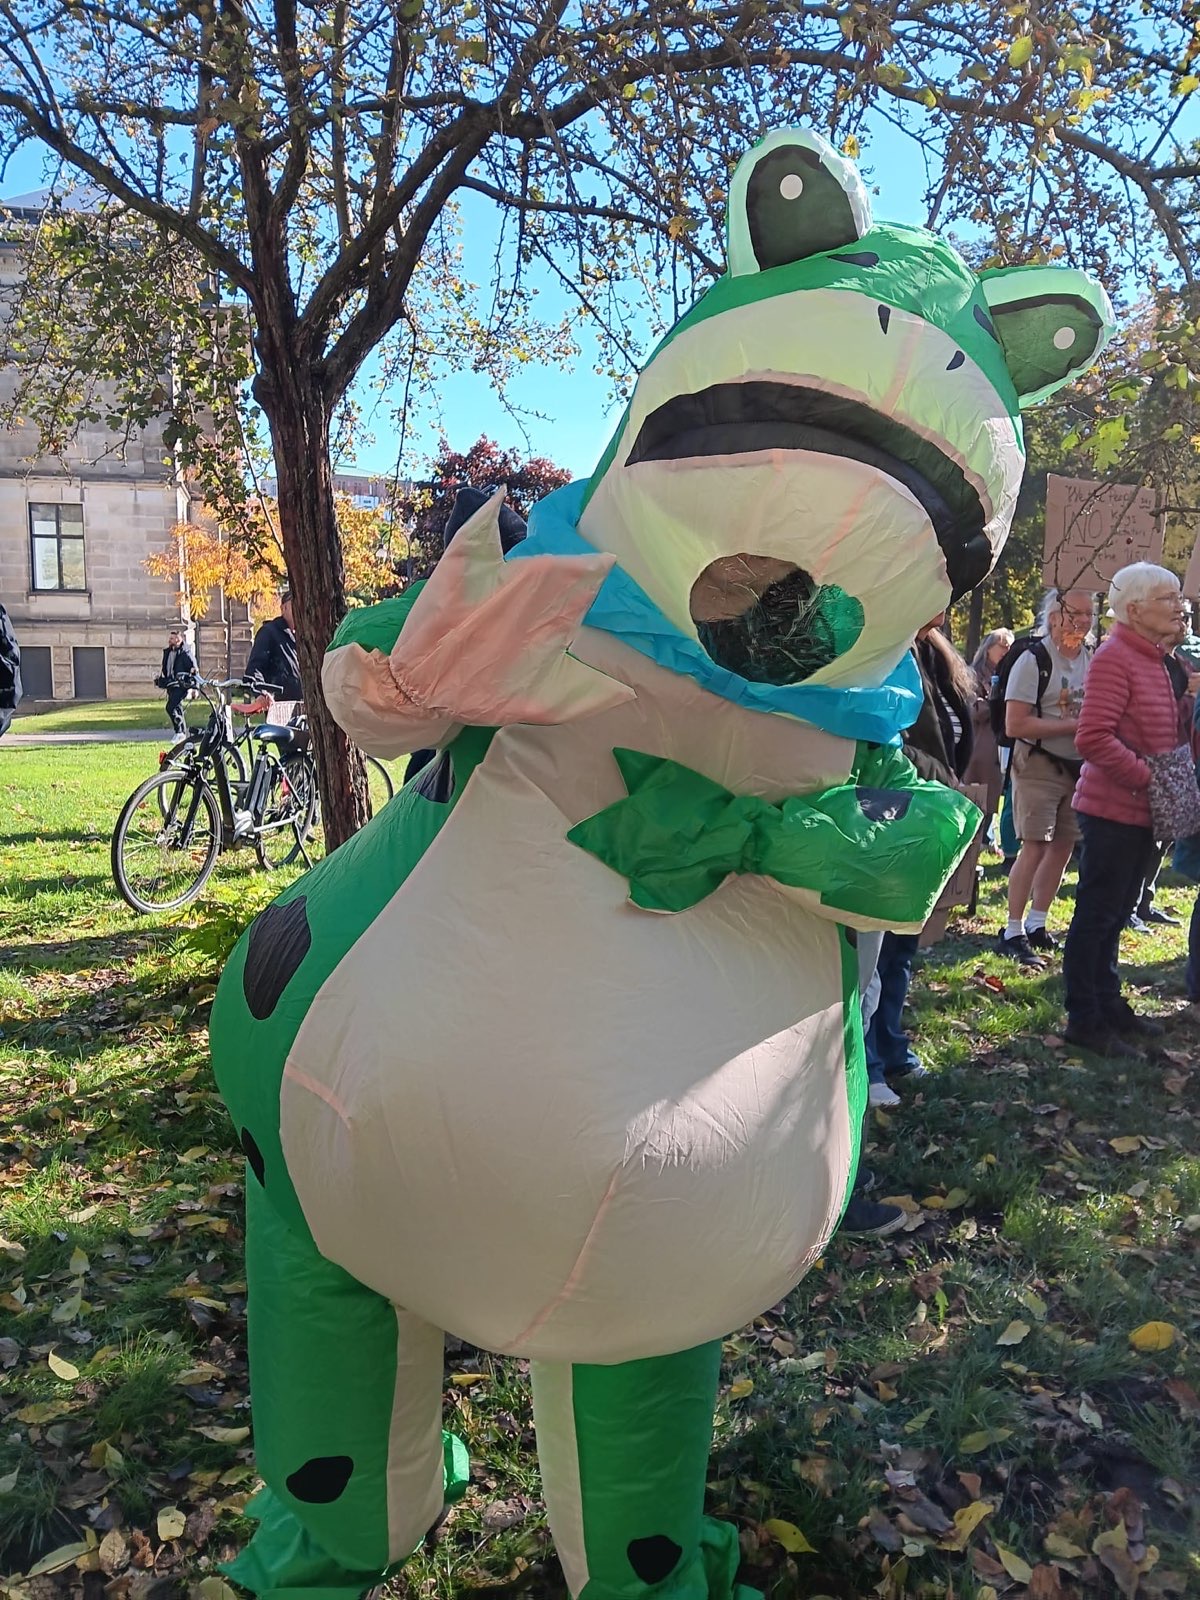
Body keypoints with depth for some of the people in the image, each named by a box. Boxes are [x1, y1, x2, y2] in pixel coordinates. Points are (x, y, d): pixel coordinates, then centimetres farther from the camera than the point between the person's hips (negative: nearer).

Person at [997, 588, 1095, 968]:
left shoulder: (1093, 658, 7)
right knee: (1035, 847, -9)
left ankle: (1036, 925, 22)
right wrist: (1072, 726, -20)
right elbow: (1014, 725, -19)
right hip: (1039, 764, -7)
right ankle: (1012, 933, -1)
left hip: (1079, 766, 7)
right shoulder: (1034, 660, -13)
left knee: (1064, 844, 10)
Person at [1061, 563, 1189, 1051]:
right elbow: (1094, 737, -25)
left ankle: (1108, 1005, 30)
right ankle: (1083, 1019, 9)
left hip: (1141, 810, 9)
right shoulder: (1115, 657, -16)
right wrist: (1146, 776, -22)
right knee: (1097, 914, -1)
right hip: (1113, 809, -9)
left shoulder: (1154, 659, 15)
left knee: (1114, 914, 18)